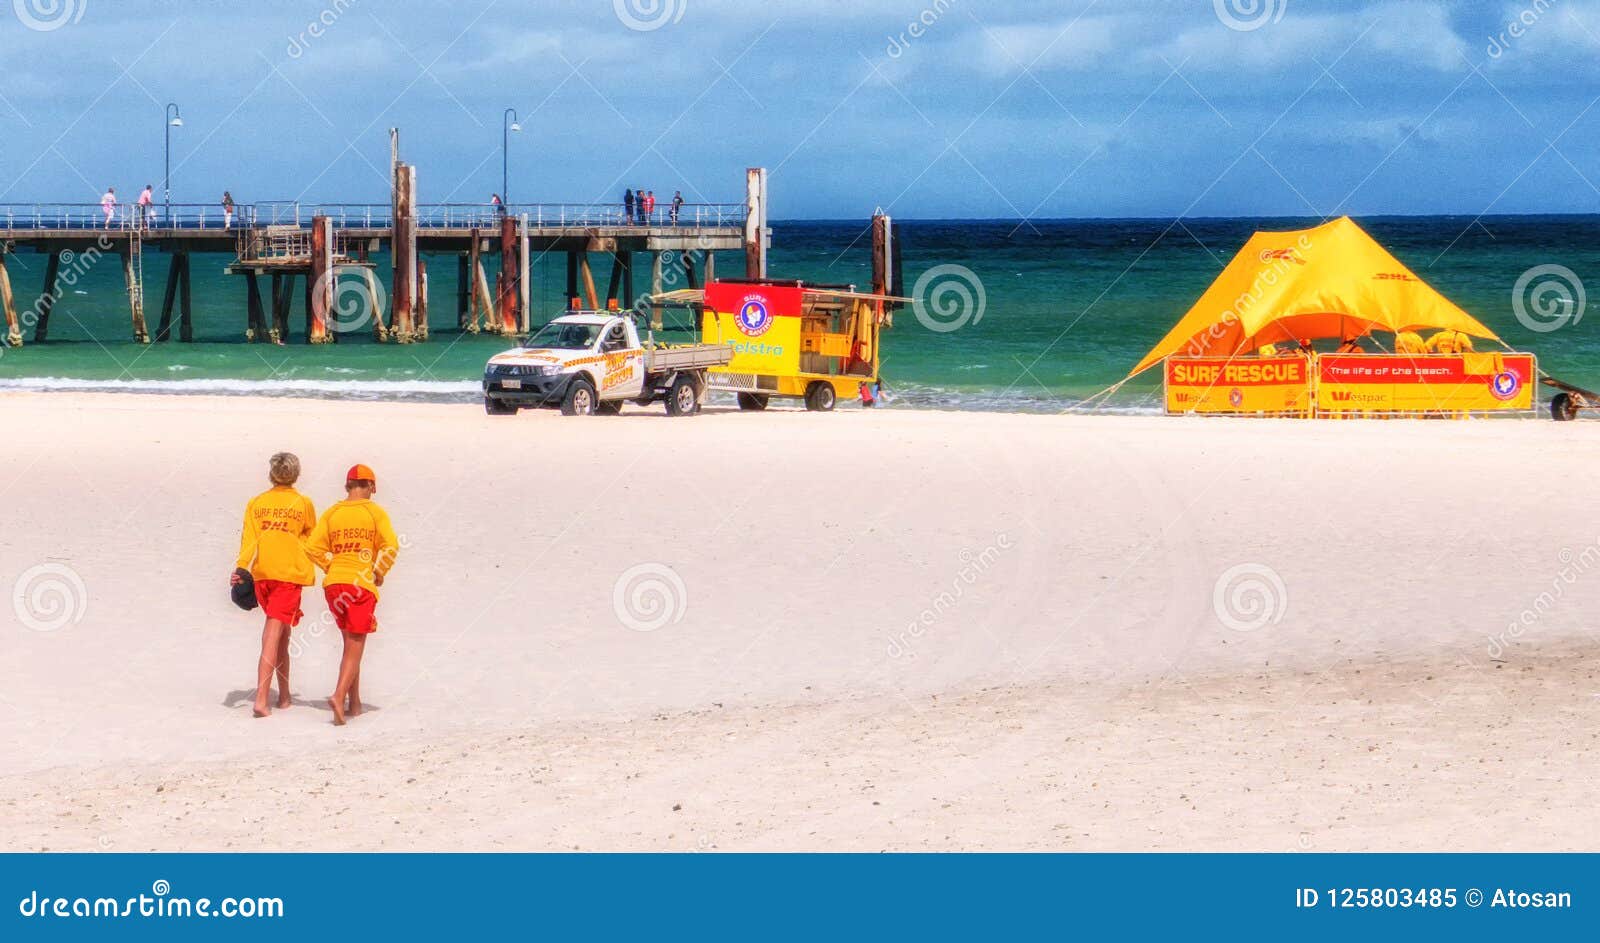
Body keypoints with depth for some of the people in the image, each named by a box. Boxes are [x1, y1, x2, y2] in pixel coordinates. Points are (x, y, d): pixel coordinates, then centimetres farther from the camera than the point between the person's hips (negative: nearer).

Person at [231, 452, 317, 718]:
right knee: (273, 636, -10)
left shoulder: (256, 502, 8)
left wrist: (240, 567, -13)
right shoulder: (303, 503, 2)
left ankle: (284, 695, 30)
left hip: (261, 574, 3)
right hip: (290, 575, -3)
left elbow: (249, 537, -5)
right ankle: (261, 698, -23)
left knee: (281, 634, 20)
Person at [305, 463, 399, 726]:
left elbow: (313, 548, 0)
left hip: (334, 583, 4)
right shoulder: (375, 512, -2)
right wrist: (379, 572, 2)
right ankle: (339, 696, -23)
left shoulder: (332, 513, 7)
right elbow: (391, 546, -12)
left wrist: (332, 568, 12)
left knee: (351, 644, 18)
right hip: (362, 585, -4)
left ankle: (354, 703, 20)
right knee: (355, 648, -3)